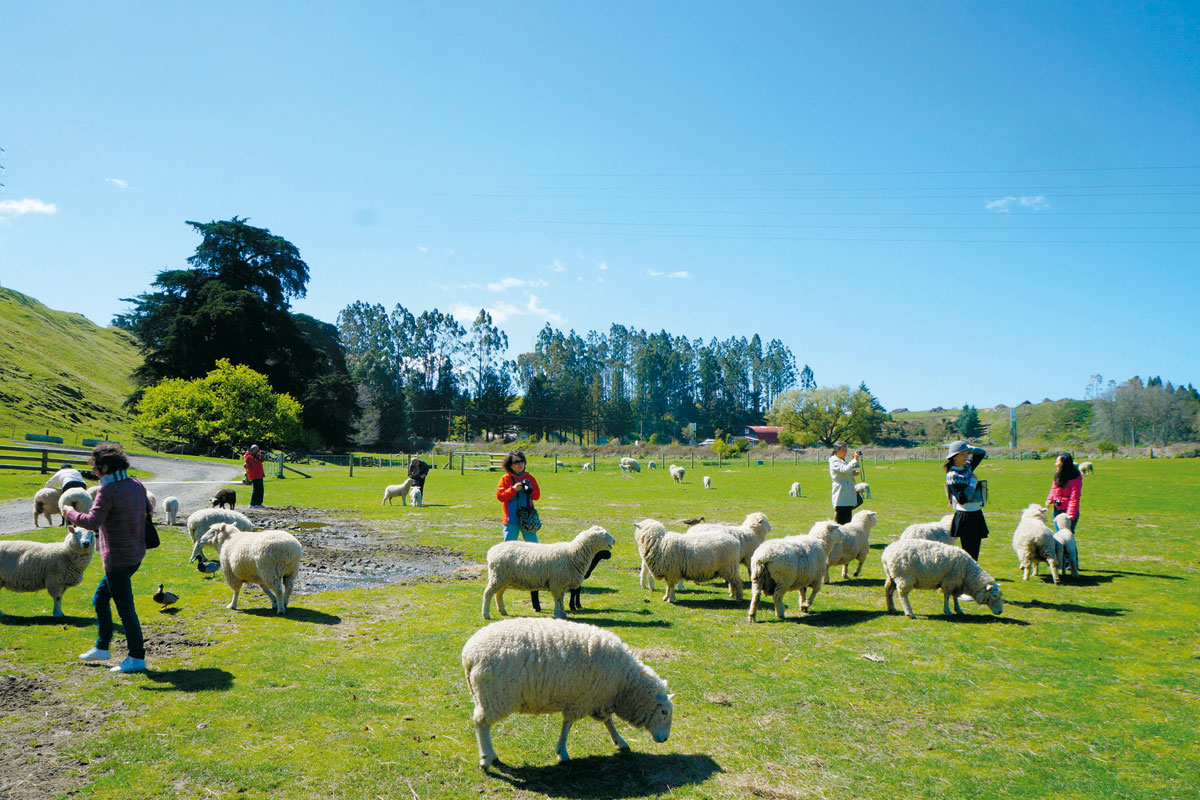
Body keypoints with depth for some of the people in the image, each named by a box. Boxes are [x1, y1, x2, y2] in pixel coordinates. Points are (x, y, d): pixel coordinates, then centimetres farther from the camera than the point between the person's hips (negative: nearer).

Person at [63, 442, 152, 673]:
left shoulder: (107, 491, -19)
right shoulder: (136, 485, 6)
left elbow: (93, 522, -26)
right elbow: (148, 509, 20)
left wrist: (70, 513, -10)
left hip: (117, 558, -9)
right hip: (135, 554, 9)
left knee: (125, 607, -1)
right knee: (100, 599, 22)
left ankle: (137, 657, 5)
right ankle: (102, 647, 31)